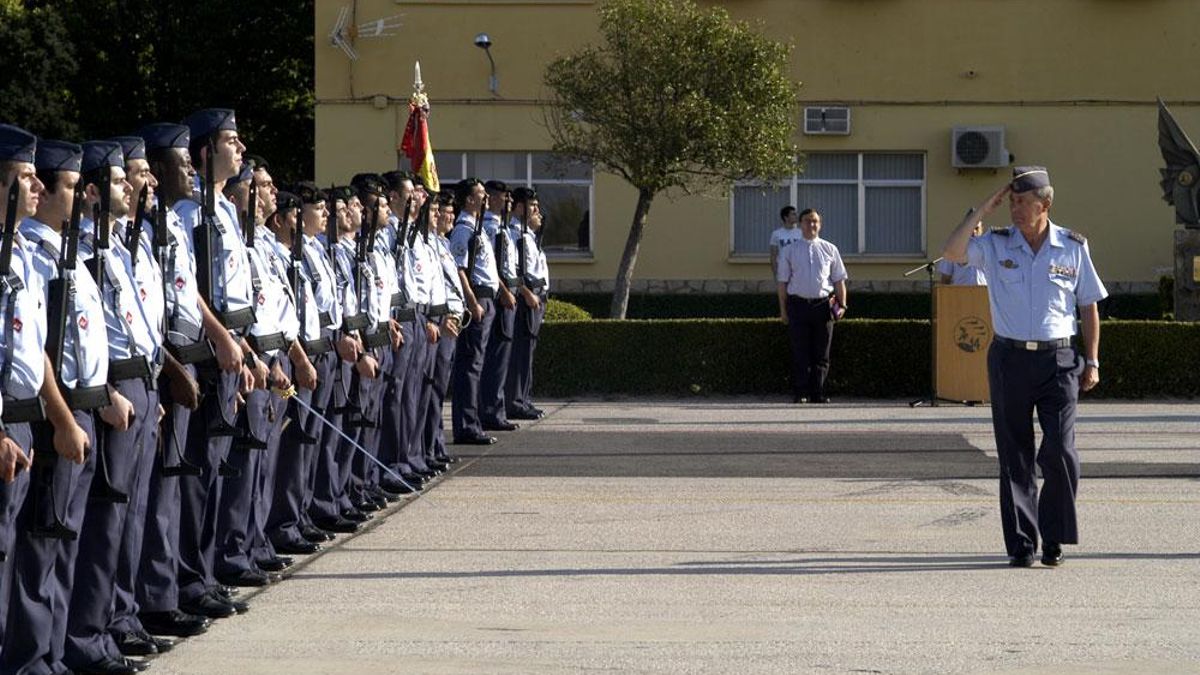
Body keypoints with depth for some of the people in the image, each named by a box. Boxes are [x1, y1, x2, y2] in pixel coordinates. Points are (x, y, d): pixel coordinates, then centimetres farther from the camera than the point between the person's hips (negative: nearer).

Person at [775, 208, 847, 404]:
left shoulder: (829, 250, 11)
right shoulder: (789, 251, 8)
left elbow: (839, 280, 12)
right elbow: (783, 281, 8)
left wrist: (842, 304, 2)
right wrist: (783, 309, 3)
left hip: (824, 305, 1)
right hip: (798, 305, -1)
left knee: (821, 354, 2)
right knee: (800, 353, -3)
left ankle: (818, 393, 6)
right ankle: (800, 394, -1)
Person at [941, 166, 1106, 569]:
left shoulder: (1073, 247, 4)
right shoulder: (996, 245, 3)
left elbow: (1089, 306, 10)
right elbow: (952, 252, -14)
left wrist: (1091, 361, 5)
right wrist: (983, 211, -10)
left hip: (1058, 360, -1)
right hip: (1009, 359, 1)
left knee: (1060, 453, -10)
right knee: (1015, 457, 3)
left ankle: (1054, 539, 5)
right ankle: (1021, 544, 8)